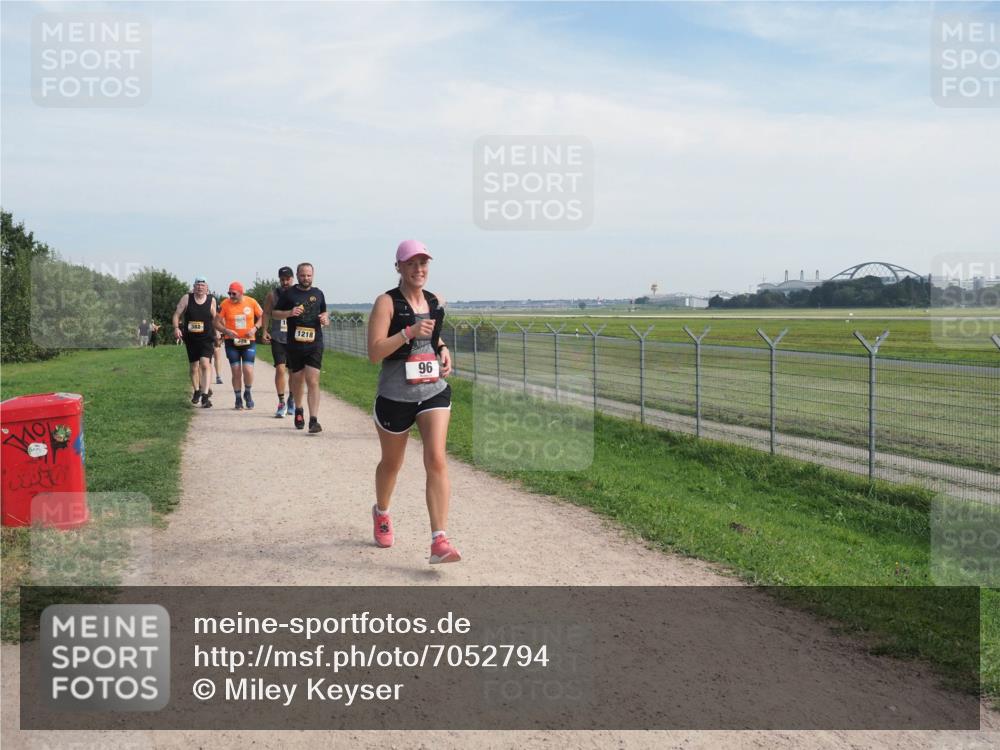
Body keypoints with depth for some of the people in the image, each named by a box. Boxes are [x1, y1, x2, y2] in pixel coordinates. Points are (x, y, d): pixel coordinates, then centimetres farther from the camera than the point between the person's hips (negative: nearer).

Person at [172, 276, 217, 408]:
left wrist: (216, 334, 10)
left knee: (205, 363, -18)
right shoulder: (186, 298, -1)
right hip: (191, 338, 2)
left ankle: (205, 395, -21)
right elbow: (177, 314, -1)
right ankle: (197, 391, 35)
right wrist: (176, 328, -16)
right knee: (194, 366, 12)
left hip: (206, 338, -2)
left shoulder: (211, 300, 1)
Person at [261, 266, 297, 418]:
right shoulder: (272, 294, 4)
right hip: (277, 338, 0)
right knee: (280, 369, -10)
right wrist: (264, 331, -3)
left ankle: (292, 400, 27)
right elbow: (266, 313, 8)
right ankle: (281, 403, -3)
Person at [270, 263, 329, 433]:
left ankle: (313, 420, -15)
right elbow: (274, 313, 6)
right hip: (294, 344, 0)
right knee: (297, 379, 14)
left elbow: (324, 312, 24)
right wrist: (289, 313, -13)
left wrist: (325, 319, 1)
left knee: (313, 381, -11)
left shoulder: (318, 294, 10)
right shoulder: (288, 293, 3)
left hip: (314, 344, 0)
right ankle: (298, 410, 39)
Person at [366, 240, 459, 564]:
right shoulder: (387, 302, -9)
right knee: (391, 463, 16)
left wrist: (443, 349, 7)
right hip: (395, 395, -3)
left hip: (435, 391, 3)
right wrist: (410, 332, -26)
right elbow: (374, 353, -17)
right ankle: (381, 513, 47)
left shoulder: (437, 302, 7)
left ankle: (439, 540, -14)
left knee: (436, 460, -13)